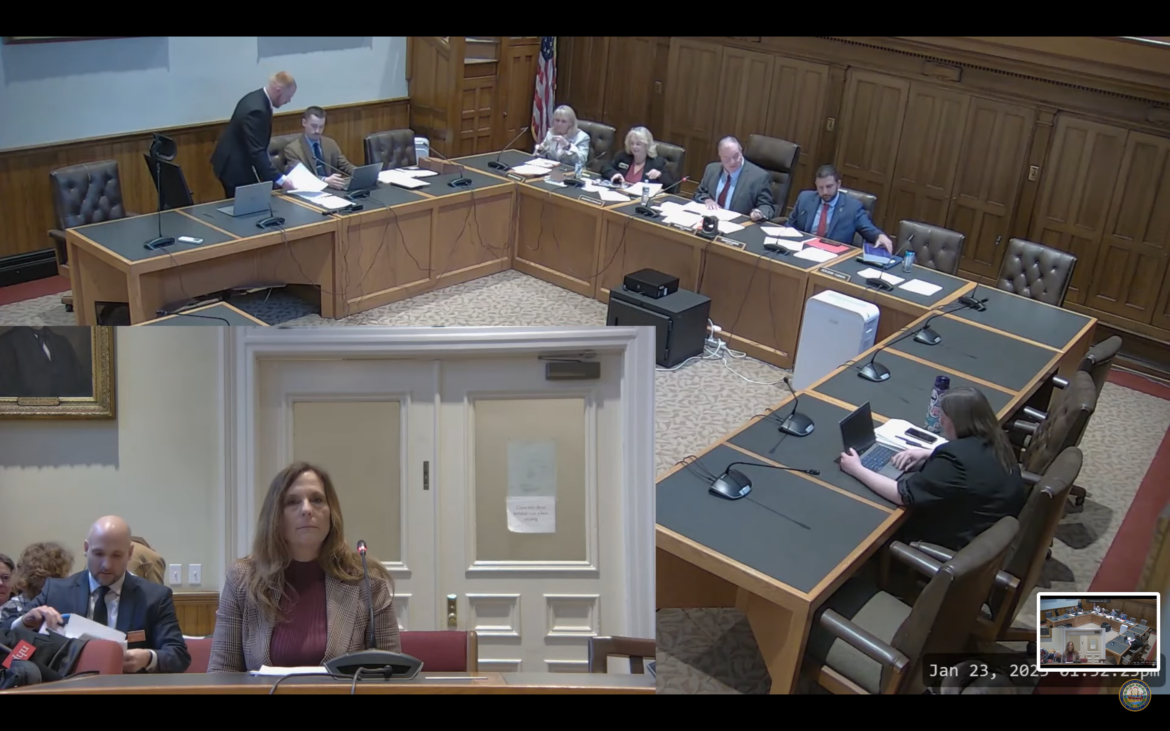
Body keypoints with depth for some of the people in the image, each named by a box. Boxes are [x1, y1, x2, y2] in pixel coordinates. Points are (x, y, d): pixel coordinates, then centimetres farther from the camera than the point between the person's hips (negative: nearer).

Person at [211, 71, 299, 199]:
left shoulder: (257, 98, 2)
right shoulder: (257, 110, -29)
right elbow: (256, 152, -32)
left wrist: (269, 158, 18)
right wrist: (280, 179, -33)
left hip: (237, 162, 10)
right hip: (235, 167, -10)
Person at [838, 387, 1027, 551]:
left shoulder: (956, 459, -32)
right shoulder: (995, 441, -5)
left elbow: (902, 495, -25)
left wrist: (857, 470, -15)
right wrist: (928, 454, 5)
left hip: (965, 546, -8)